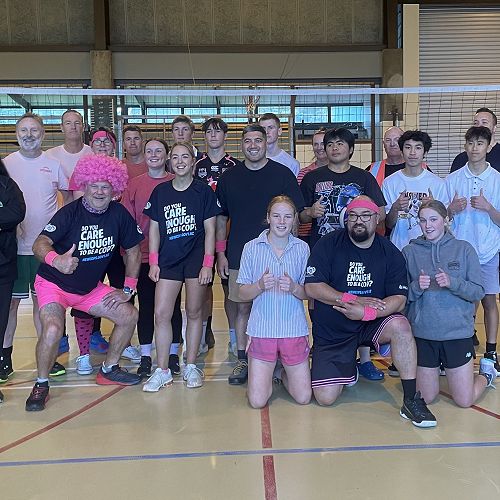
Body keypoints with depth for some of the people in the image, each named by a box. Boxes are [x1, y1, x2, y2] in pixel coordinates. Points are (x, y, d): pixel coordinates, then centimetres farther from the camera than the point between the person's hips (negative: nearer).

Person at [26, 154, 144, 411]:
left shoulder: (119, 214, -8)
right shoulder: (70, 212, -21)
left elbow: (133, 251, 3)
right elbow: (39, 244, -34)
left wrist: (128, 289, 0)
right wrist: (56, 260, -56)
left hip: (90, 288, 5)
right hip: (54, 284, -5)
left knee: (129, 315, 1)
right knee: (53, 328, -28)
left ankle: (108, 370, 21)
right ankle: (41, 385, -4)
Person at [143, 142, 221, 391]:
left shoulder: (203, 191, 0)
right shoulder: (160, 191, 7)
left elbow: (210, 229, -1)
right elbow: (154, 228, 9)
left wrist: (208, 263, -8)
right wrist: (153, 262, 2)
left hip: (196, 258, -2)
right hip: (168, 259, 2)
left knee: (193, 313, 6)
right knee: (161, 314, -3)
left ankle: (191, 366, 20)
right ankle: (162, 370, 8)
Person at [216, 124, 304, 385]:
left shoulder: (282, 174, 2)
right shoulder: (229, 177, 9)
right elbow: (221, 218, 12)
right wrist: (220, 253, 5)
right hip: (239, 254, 2)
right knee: (243, 307, 7)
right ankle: (242, 361, 17)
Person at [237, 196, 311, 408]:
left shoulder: (302, 248, 2)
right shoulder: (252, 247, -1)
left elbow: (307, 293, 4)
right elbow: (243, 294, 1)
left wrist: (293, 288, -18)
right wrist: (261, 285, -19)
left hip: (294, 329, 1)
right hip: (262, 329, -1)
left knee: (303, 398, 5)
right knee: (257, 401, -1)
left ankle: (282, 372, 34)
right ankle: (267, 373, 31)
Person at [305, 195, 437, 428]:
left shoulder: (390, 252, -3)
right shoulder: (327, 245, -7)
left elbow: (399, 299, -11)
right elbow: (312, 287, -14)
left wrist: (366, 312, -29)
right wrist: (354, 299, -21)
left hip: (372, 324, 1)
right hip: (331, 331, 0)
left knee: (400, 325, -33)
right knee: (325, 398, -10)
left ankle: (411, 400, -21)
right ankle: (346, 370, 25)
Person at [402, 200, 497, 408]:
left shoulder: (464, 249, -1)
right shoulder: (409, 252, 0)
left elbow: (478, 292, -4)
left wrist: (452, 282, -20)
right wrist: (417, 287, -19)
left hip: (458, 332, -1)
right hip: (422, 334, 1)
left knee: (465, 401, 5)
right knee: (426, 398, 10)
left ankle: (486, 373, 36)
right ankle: (437, 368, 41)